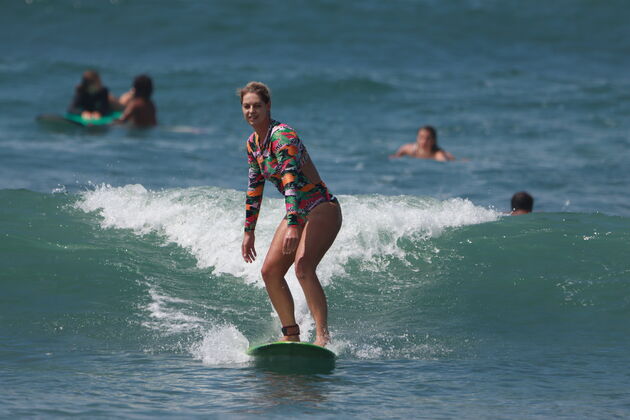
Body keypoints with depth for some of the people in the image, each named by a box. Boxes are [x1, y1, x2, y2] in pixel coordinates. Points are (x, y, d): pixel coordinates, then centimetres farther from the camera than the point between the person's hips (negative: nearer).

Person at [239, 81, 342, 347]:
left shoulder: (282, 135, -19)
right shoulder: (253, 143, 9)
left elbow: (291, 180, -30)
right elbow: (254, 188, 18)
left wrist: (292, 225, -39)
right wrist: (249, 231, 18)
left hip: (322, 209, -9)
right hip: (299, 213, 9)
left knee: (302, 266, -27)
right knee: (270, 272, 2)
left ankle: (323, 336, -31)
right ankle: (291, 335, 11)